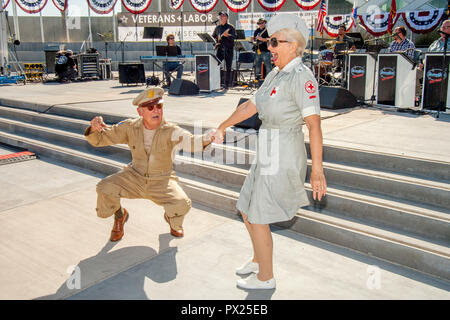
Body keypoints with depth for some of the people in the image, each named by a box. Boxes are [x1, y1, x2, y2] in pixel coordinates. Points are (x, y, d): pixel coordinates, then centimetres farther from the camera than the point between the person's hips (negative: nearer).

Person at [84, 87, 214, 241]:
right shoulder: (130, 127, -11)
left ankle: (172, 219, 14)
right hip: (135, 178, 2)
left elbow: (190, 141, -39)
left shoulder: (170, 131, -19)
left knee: (182, 204, -28)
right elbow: (98, 139, -6)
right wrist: (94, 128, -30)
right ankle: (119, 215, 14)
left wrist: (207, 138, -62)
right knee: (105, 187, -22)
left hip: (162, 182, -2)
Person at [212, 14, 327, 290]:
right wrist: (223, 127, 29)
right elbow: (251, 106, 20)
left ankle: (265, 277, 24)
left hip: (282, 158, -9)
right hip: (269, 155, 9)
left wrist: (317, 170, -30)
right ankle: (258, 259, 41)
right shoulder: (276, 74, 11)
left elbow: (314, 123, -25)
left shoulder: (301, 76, -17)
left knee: (258, 219, 3)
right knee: (246, 211, 19)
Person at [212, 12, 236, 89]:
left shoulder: (231, 27, 1)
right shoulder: (217, 27, 14)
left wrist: (227, 35, -30)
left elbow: (234, 37, -12)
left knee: (228, 67, -1)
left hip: (228, 49, -3)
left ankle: (227, 84, 5)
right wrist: (215, 41, 4)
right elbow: (213, 36, 25)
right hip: (220, 48, 3)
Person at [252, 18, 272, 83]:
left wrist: (262, 39, -21)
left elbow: (270, 39, -12)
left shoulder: (267, 30, -3)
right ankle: (258, 77, 17)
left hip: (265, 50, -7)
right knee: (257, 64, 9)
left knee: (267, 64, -8)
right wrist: (253, 39, 3)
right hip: (257, 50, 7)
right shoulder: (257, 31, 17)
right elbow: (254, 39, 26)